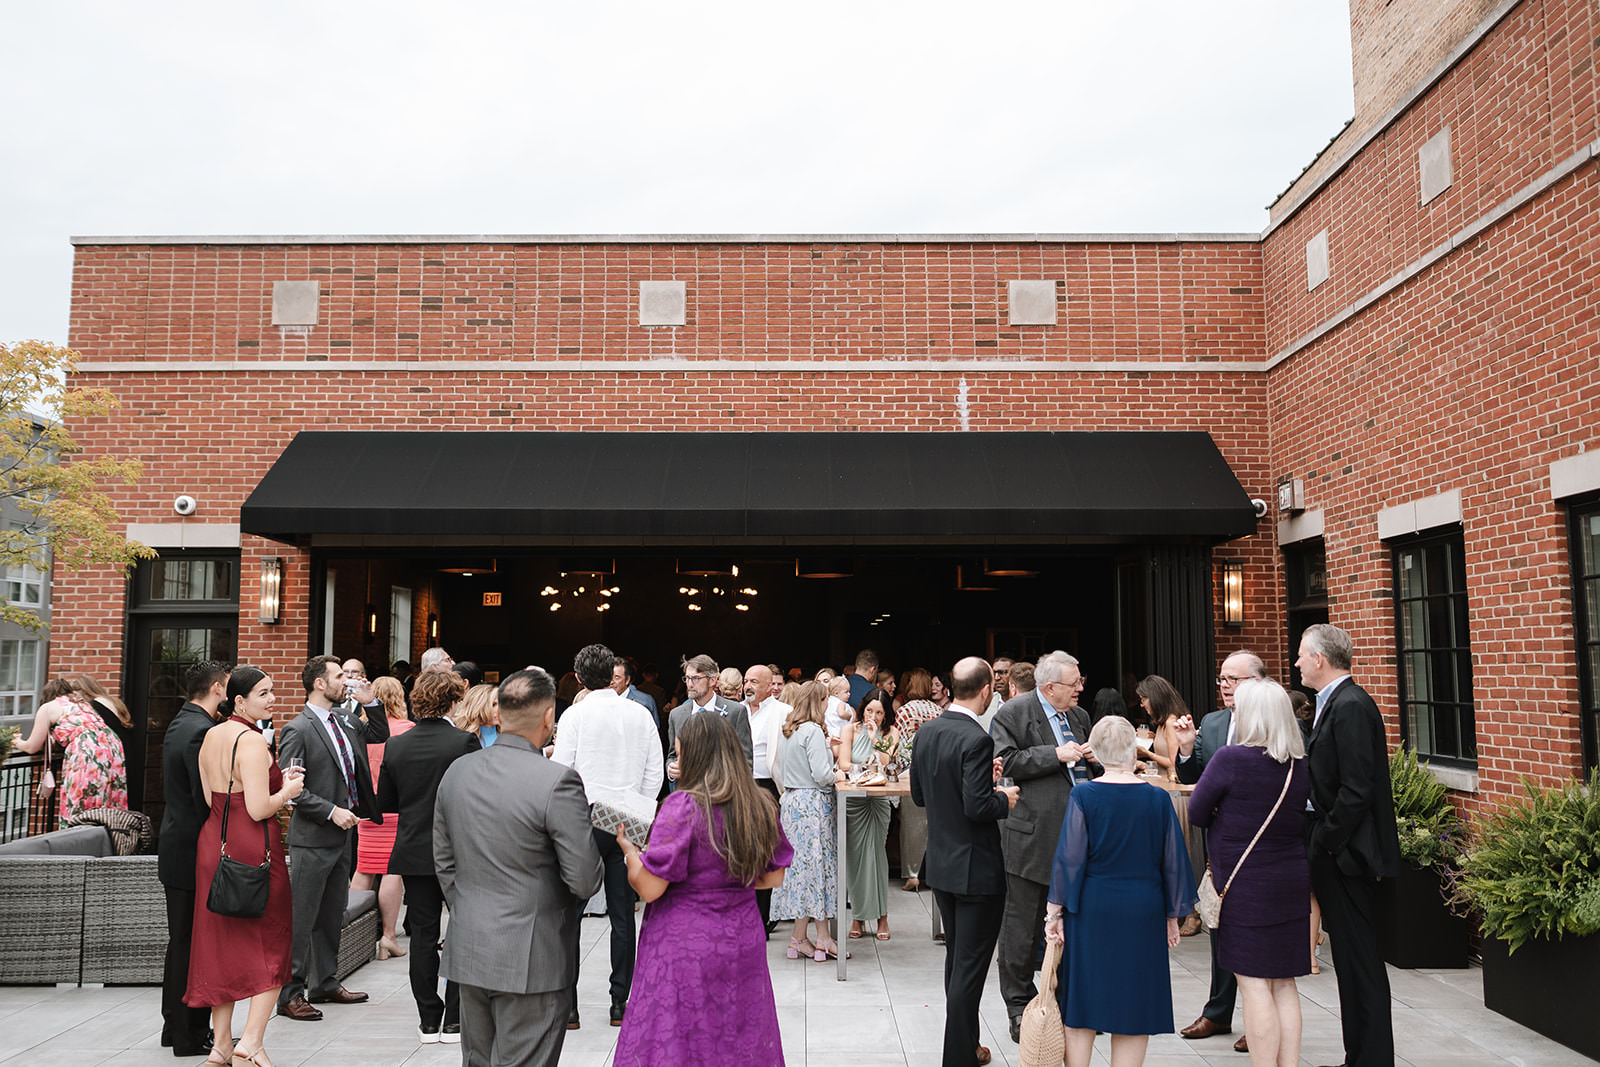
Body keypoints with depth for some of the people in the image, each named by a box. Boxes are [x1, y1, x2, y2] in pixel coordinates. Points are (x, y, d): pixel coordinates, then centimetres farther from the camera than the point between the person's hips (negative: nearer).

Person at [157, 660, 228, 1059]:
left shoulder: (180, 724, 12)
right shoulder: (202, 731, -20)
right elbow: (207, 799, -23)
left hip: (176, 848, 10)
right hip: (194, 851, -10)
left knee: (181, 941, 18)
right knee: (194, 944, -1)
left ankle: (175, 1026, 29)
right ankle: (191, 1036, 7)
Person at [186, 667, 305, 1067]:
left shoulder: (210, 736, 8)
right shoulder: (252, 741, -18)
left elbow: (211, 799, 13)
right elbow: (259, 809, -22)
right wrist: (287, 792, -3)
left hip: (213, 845, 8)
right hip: (254, 851, -8)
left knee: (222, 944, 15)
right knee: (271, 945, 6)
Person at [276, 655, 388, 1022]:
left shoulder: (343, 722, 10)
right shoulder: (297, 730, -12)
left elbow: (380, 734, 24)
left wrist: (370, 702, 8)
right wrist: (331, 811, -20)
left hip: (341, 834, 8)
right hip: (312, 839, -8)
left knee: (332, 915, 17)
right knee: (301, 919, -1)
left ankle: (324, 983, 28)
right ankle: (290, 994, 7)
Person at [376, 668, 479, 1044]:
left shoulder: (396, 746, -1)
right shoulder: (464, 742, -14)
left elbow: (385, 803, 7)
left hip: (414, 854, 4)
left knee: (423, 936, 11)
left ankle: (429, 1021, 18)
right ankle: (454, 1021, 13)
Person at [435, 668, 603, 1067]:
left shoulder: (456, 772, 2)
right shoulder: (557, 781, -19)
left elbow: (443, 862, 11)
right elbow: (586, 881, -17)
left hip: (468, 955, 6)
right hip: (532, 960, -6)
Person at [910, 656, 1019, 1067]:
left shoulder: (927, 732, 2)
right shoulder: (977, 740, -23)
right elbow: (977, 807, -27)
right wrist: (1004, 798, -6)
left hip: (940, 864, 8)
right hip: (976, 868, -8)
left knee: (956, 957, 22)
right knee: (969, 967, 2)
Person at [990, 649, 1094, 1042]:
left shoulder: (1079, 716, 14)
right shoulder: (1012, 714, -8)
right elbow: (1006, 763, -17)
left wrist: (1089, 757, 1)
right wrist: (1056, 754, -19)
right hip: (1033, 836, -6)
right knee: (1022, 925, 2)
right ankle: (1019, 1007, 16)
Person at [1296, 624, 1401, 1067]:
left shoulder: (1350, 706, -18)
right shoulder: (1335, 702, 13)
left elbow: (1356, 791, -23)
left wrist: (1323, 843, -17)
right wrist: (1317, 842, 12)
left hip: (1345, 852, -10)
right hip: (1332, 851, 10)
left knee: (1359, 959, -1)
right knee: (1353, 957, 16)